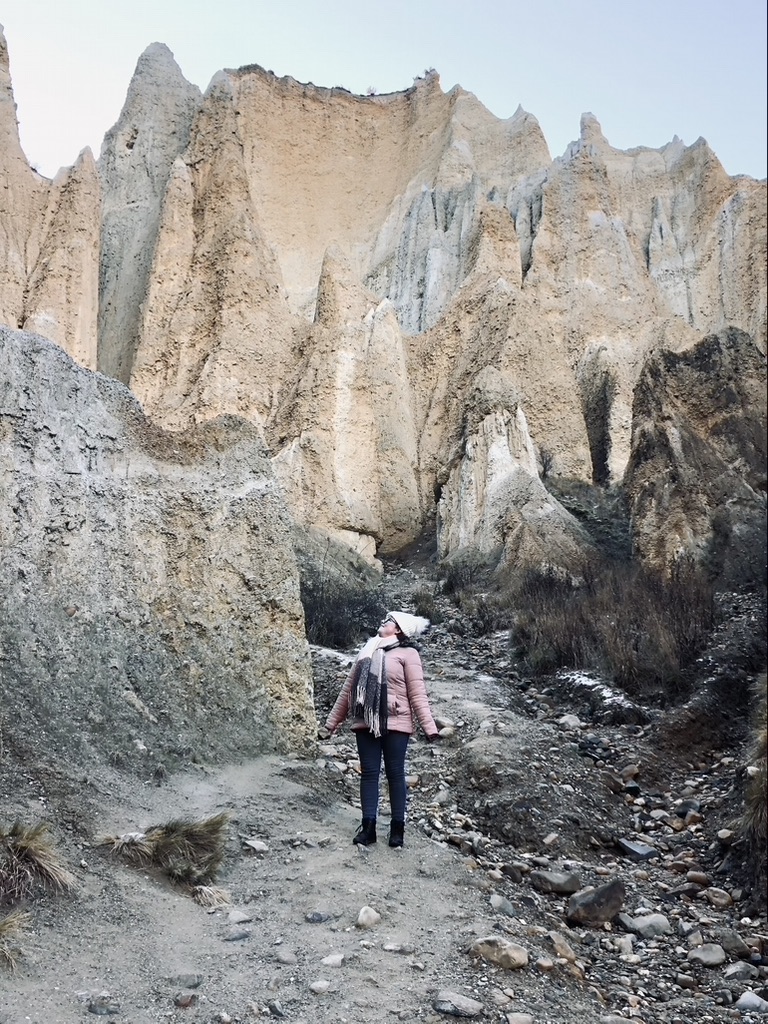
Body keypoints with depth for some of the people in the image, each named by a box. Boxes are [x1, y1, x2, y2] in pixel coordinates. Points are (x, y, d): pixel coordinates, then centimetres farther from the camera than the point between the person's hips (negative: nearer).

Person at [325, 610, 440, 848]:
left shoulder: (407, 654, -3)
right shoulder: (368, 651, 13)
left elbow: (417, 693, -8)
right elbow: (349, 687, 16)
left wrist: (429, 726, -16)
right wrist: (334, 719, 16)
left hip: (394, 724, -5)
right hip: (365, 723, 5)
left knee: (395, 774, 3)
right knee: (369, 773, 5)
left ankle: (397, 827, 12)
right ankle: (368, 826, 9)